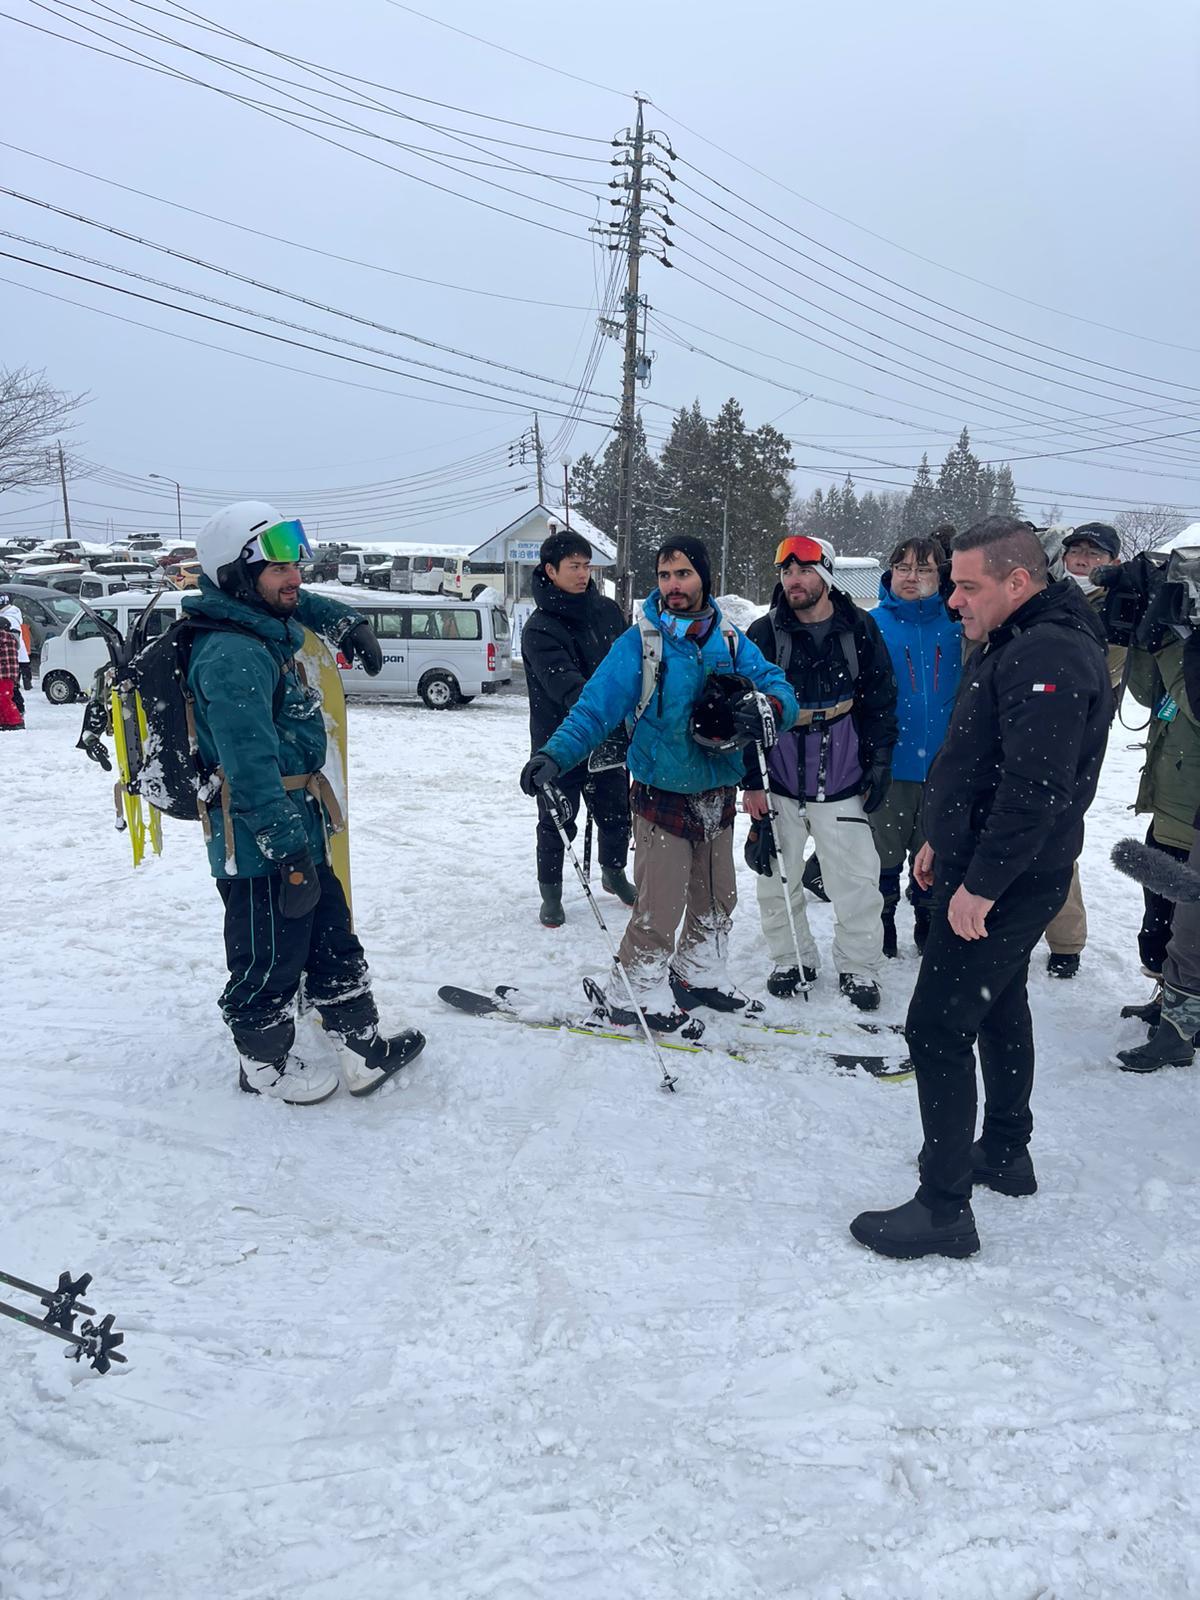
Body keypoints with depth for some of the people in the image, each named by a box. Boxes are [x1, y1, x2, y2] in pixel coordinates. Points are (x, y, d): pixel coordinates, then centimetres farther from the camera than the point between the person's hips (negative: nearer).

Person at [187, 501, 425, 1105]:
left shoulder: (264, 628, 9)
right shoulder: (232, 656, -23)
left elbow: (296, 603, 35)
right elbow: (252, 768, -28)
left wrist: (347, 623, 23)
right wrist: (289, 851, -27)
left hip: (296, 830, 10)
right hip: (260, 848, -10)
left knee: (333, 943, 18)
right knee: (270, 960, 8)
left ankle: (366, 1049, 30)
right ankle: (264, 1065, 29)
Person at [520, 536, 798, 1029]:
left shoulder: (730, 639, 2)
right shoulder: (640, 640, -11)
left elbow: (778, 687, -2)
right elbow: (597, 706, -16)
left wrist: (768, 706, -26)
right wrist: (555, 754, -30)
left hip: (717, 794, 5)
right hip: (662, 796, -5)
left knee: (717, 896, 17)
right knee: (660, 903, -4)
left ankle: (699, 974, 38)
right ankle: (643, 991, 16)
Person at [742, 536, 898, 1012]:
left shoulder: (860, 629, 1)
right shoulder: (764, 634, -1)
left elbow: (881, 701, 7)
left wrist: (879, 764, 2)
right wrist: (751, 780, -5)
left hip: (842, 781, 0)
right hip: (779, 781, 1)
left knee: (857, 881, 1)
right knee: (778, 879, 9)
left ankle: (858, 967, 18)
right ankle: (791, 959, 27)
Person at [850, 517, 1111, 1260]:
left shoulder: (1048, 655, -23)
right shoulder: (1017, 644, 11)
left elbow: (1036, 787, -30)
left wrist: (980, 883, -26)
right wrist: (945, 841, 19)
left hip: (1005, 886, -11)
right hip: (995, 872, 11)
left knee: (937, 1029, -7)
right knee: (1000, 1006, 22)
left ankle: (945, 1208, 3)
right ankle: (1006, 1151, 40)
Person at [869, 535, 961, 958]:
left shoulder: (956, 624, 0)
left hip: (943, 764, 2)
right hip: (890, 762, -2)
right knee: (885, 851, 12)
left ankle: (929, 924, 34)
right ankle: (881, 923, 30)